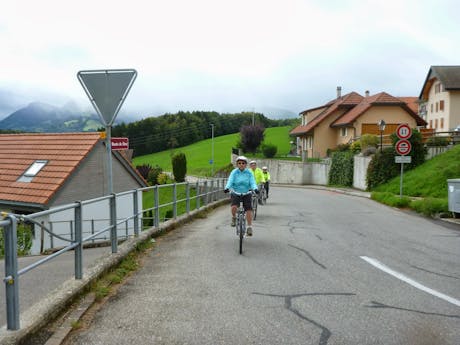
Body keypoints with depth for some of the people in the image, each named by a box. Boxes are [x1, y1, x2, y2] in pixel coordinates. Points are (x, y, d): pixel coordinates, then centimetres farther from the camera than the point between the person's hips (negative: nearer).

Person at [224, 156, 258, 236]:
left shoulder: (249, 173, -2)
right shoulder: (234, 172, -4)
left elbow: (252, 182, -11)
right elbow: (230, 181, -15)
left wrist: (255, 188, -32)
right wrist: (227, 188, -36)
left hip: (247, 194, 1)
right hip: (236, 193, -1)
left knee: (249, 210, -8)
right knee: (234, 207, -24)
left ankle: (249, 227, 5)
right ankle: (234, 218, 9)